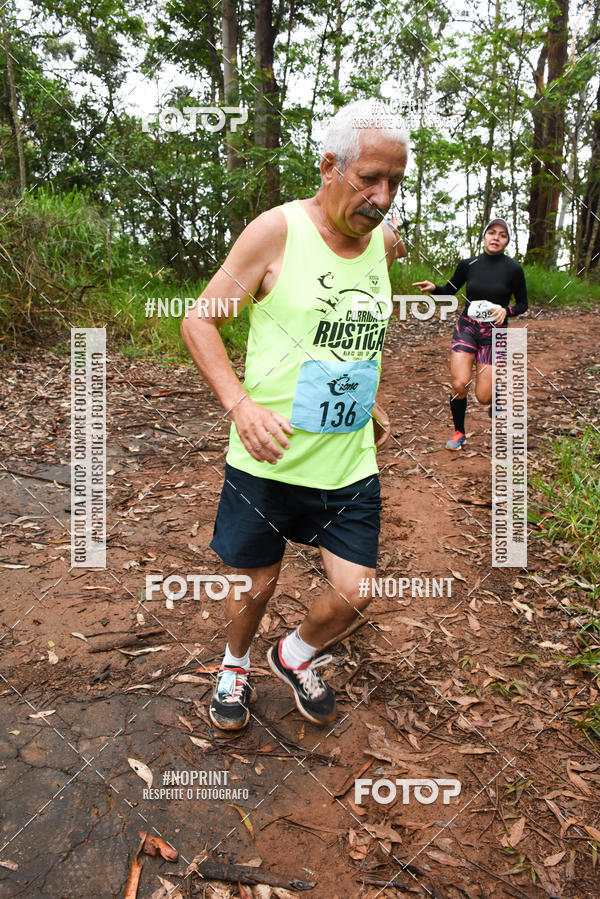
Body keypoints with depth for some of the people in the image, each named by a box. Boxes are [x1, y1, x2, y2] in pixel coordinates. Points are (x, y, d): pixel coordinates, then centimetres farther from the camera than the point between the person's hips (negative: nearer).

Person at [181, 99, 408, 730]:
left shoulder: (385, 242, 5)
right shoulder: (277, 231, -12)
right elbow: (198, 323, -10)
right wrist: (241, 403, -24)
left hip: (351, 464, 5)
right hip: (268, 461, -4)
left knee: (353, 594, 5)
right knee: (257, 585, 12)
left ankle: (296, 655, 39)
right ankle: (235, 665, 46)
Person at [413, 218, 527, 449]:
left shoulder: (513, 270, -5)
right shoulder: (468, 264, 1)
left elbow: (523, 304, 5)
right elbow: (450, 289, 15)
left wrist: (506, 310, -16)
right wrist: (433, 288, -6)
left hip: (494, 334, -1)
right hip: (466, 329, 2)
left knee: (483, 396, -7)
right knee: (459, 384, -14)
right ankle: (458, 433, 9)